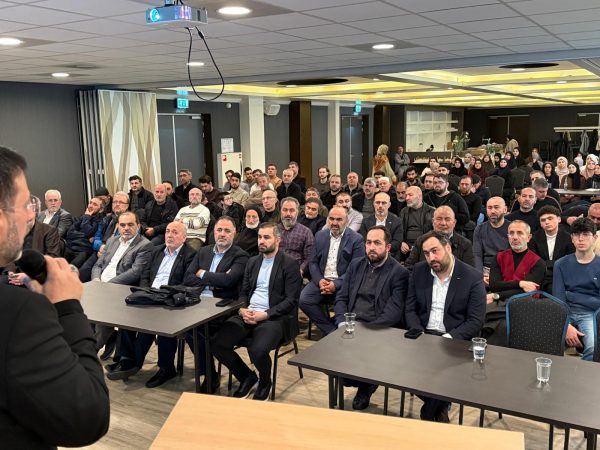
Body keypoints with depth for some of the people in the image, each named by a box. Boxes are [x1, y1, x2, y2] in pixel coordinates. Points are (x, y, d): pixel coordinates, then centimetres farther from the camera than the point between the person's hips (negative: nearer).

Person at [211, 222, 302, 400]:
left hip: (274, 318, -6)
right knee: (218, 344, -16)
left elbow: (291, 300, -8)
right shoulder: (253, 262, 18)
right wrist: (242, 309, -4)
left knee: (257, 350, -32)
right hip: (247, 315, 6)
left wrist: (264, 315, -17)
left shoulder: (290, 264, -2)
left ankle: (264, 383, 5)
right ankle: (248, 378, 9)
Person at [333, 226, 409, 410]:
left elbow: (394, 312, -11)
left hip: (379, 330, -4)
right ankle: (361, 381, 6)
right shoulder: (356, 265, 15)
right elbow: (341, 298, 12)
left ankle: (364, 385, 4)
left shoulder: (399, 273, -3)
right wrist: (342, 323, -7)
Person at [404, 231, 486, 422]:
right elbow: (410, 309, 7)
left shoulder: (472, 277, -7)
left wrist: (448, 338, -21)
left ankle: (428, 416, -2)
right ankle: (440, 406, 2)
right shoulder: (419, 271, 5)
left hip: (455, 340, -3)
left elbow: (475, 321, -8)